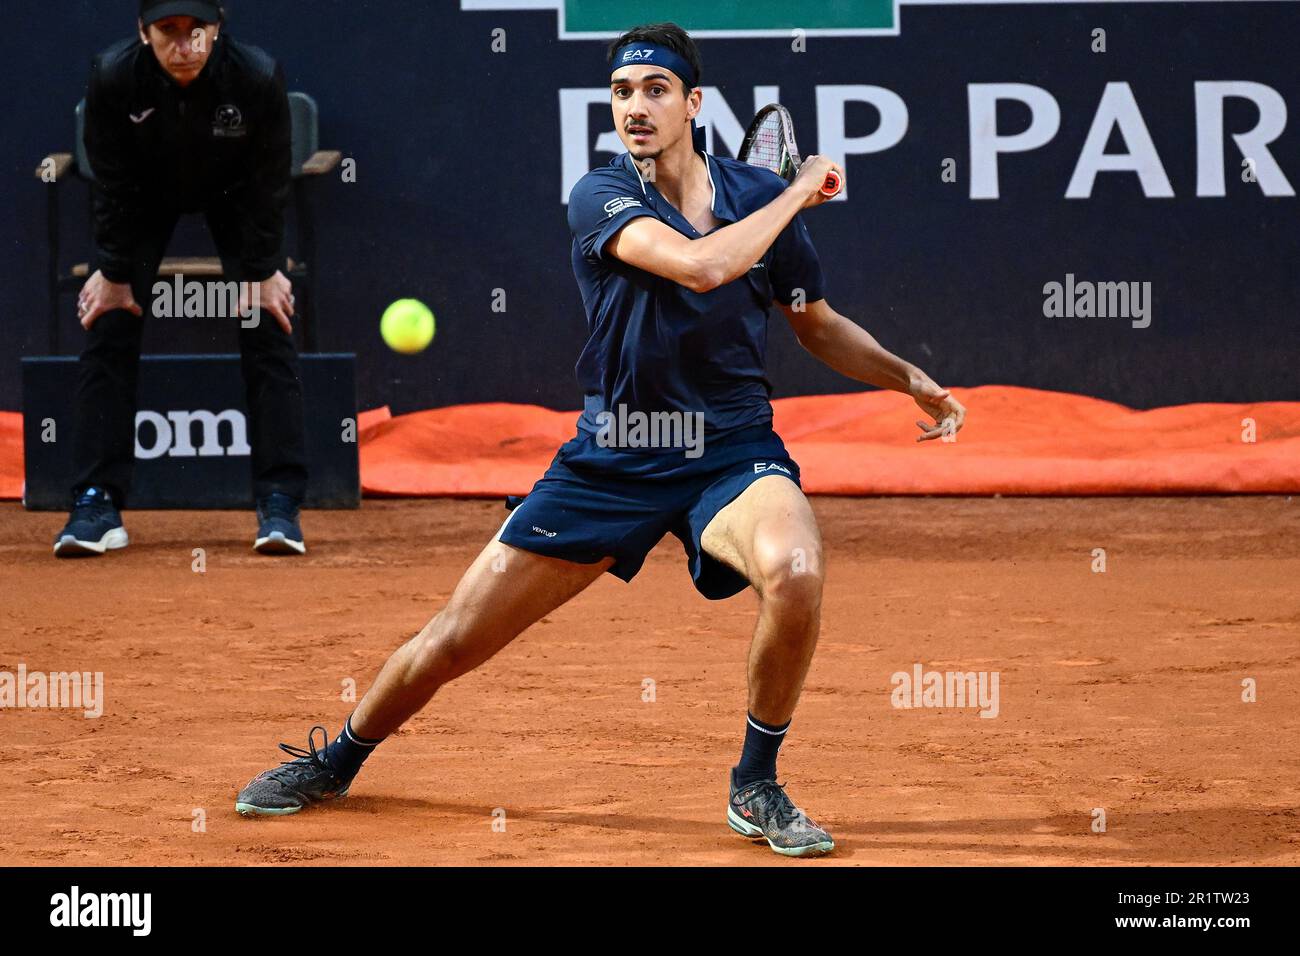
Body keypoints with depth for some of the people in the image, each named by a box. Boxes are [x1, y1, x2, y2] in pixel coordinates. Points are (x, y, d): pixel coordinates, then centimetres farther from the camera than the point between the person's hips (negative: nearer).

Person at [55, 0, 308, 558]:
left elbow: (268, 183, -20)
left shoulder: (258, 77, -34)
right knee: (108, 335, -8)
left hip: (234, 195, 0)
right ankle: (96, 505, -4)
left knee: (268, 335, -10)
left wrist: (261, 272, -15)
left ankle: (279, 505, -5)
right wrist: (114, 273, -14)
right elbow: (113, 183, -19)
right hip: (147, 197, 1)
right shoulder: (113, 77, -33)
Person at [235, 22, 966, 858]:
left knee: (795, 570, -34)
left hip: (731, 453, 1)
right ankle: (337, 761, 33)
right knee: (454, 640, 1)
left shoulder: (758, 195, 0)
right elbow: (700, 266, -28)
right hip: (611, 462, -1)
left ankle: (757, 788, -11)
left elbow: (817, 323, 15)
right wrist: (798, 194, -17)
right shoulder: (602, 197, -10)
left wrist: (910, 378, 3)